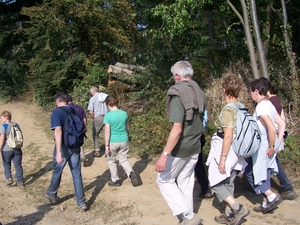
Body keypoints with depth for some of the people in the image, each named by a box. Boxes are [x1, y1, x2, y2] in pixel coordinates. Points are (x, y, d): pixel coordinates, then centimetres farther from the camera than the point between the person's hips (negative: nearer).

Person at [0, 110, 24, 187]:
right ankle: (20, 182, 9)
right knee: (18, 165, 8)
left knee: (6, 164, 17)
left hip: (6, 150, -4)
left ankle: (9, 178, 7)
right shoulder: (16, 125, 7)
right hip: (17, 149, 4)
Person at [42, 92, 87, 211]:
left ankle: (51, 195, 40)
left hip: (63, 147, -4)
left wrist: (58, 152, -28)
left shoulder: (56, 112, -13)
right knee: (77, 174, 9)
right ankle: (81, 202, 12)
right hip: (75, 147, 4)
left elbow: (58, 131, -24)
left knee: (57, 172, 17)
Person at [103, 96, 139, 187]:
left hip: (113, 142, -4)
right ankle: (131, 173, -10)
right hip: (124, 141, 4)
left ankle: (115, 180, 24)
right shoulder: (124, 113, 0)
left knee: (111, 161, 17)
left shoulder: (108, 115, -13)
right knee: (124, 160, 16)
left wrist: (106, 145, -10)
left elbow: (107, 131, -16)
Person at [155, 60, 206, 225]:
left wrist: (164, 154, -25)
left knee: (164, 180, 8)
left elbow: (177, 129, -27)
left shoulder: (178, 94, -20)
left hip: (180, 147, -8)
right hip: (195, 146, 8)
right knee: (185, 182, 18)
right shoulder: (199, 93, 6)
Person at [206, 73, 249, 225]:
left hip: (226, 150, -8)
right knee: (228, 183, 18)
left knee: (216, 183, 6)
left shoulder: (228, 109, -20)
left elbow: (228, 136, -23)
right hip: (237, 151, 8)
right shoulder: (242, 107, 4)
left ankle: (238, 208, 0)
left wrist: (222, 159, -19)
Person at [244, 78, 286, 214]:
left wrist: (272, 147, -17)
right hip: (267, 146, 9)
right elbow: (282, 124, 12)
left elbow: (272, 129, -27)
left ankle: (272, 196, 6)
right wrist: (278, 143, 11)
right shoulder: (269, 104, 9)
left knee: (250, 173, 6)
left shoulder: (261, 107, -19)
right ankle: (266, 203, 25)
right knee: (264, 174, 17)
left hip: (262, 147, -9)